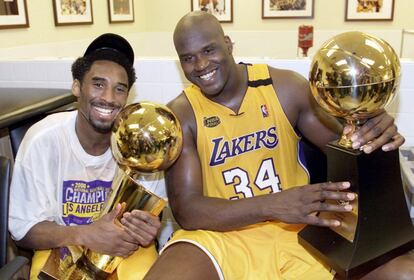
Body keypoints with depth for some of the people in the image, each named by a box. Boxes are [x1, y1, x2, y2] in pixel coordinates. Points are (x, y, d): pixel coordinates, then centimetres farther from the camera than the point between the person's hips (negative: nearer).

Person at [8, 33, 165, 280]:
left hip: (124, 245, 1)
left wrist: (148, 229, -28)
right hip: (61, 245, 0)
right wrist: (85, 235, -30)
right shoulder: (43, 139, -17)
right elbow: (24, 228, -12)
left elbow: (152, 211, -4)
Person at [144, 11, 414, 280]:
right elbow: (185, 209, -12)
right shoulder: (179, 114, -6)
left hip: (296, 228, 2)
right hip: (219, 234, -1)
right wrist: (272, 205, -26)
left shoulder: (286, 86, -1)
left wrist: (373, 137, -16)